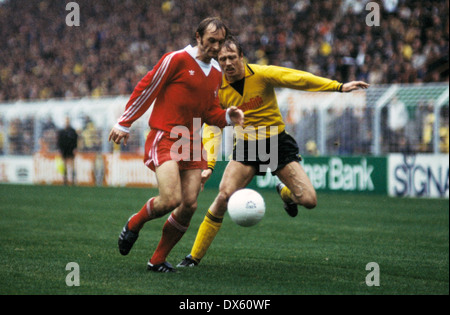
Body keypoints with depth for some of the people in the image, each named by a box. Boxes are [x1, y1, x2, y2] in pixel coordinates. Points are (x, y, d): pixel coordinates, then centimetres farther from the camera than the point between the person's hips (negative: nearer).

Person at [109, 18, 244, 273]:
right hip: (164, 138, -7)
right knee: (171, 199, -21)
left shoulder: (217, 73, 15)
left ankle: (158, 260, 13)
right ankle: (134, 225, 11)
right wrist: (124, 124, -4)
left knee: (189, 206, -3)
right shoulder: (177, 60, -7)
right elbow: (146, 89, -4)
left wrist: (228, 117, 0)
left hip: (192, 143, 7)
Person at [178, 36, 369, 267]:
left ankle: (284, 192, 28)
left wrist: (339, 87, -17)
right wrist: (209, 165, -20)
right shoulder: (218, 91, -7)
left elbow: (299, 79, -12)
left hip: (278, 144, 0)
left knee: (308, 201, -12)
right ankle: (195, 256, -11)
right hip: (245, 147, 0)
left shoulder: (262, 74, -12)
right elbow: (212, 130, -7)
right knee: (223, 196, -22)